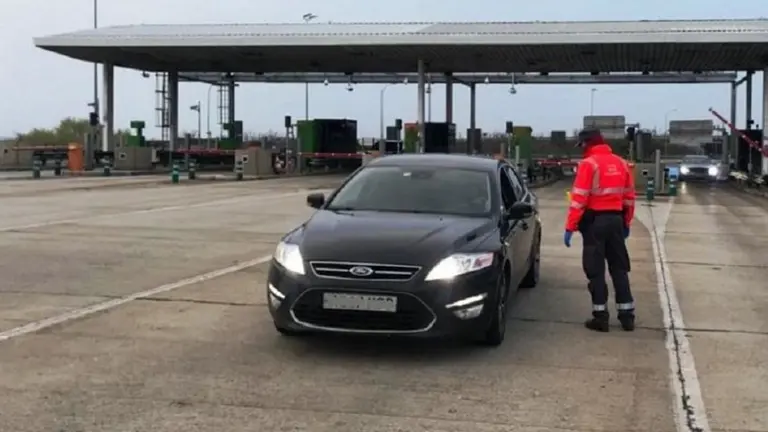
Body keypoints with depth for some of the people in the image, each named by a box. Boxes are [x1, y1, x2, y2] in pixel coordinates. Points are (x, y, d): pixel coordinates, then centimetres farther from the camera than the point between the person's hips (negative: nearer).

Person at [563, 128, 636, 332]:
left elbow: (579, 199, -16)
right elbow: (629, 197, 12)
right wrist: (626, 223, 21)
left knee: (596, 270, 2)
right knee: (619, 268, 13)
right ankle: (627, 315, 16)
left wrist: (570, 227, -14)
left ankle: (601, 316, 3)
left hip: (595, 221, -6)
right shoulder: (621, 164, 9)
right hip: (616, 220, 6)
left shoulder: (589, 164, -11)